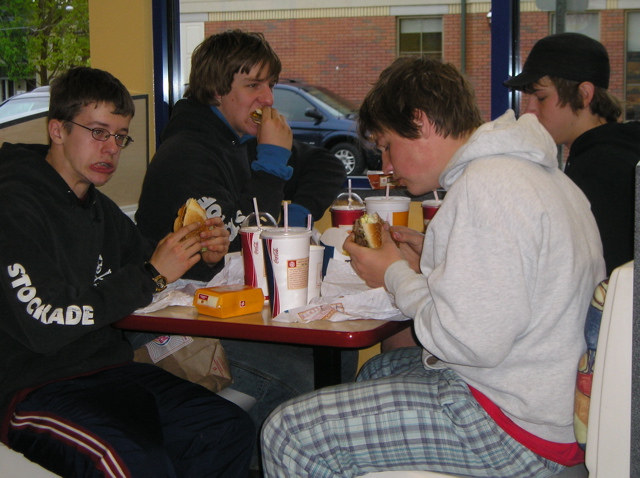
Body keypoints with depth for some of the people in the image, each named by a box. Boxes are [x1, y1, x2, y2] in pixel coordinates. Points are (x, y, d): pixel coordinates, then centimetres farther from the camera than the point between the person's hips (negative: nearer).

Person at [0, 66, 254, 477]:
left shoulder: (99, 208, 16)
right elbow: (45, 324, -19)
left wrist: (202, 254, 7)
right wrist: (151, 275, -15)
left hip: (110, 373, 8)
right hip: (33, 392, -8)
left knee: (233, 430, -12)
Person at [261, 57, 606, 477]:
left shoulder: (485, 186, -21)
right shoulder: (534, 170, 12)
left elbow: (474, 343, -25)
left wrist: (396, 276, -9)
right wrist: (429, 261, 11)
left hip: (514, 427, -11)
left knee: (289, 433, -12)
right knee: (376, 371, 33)